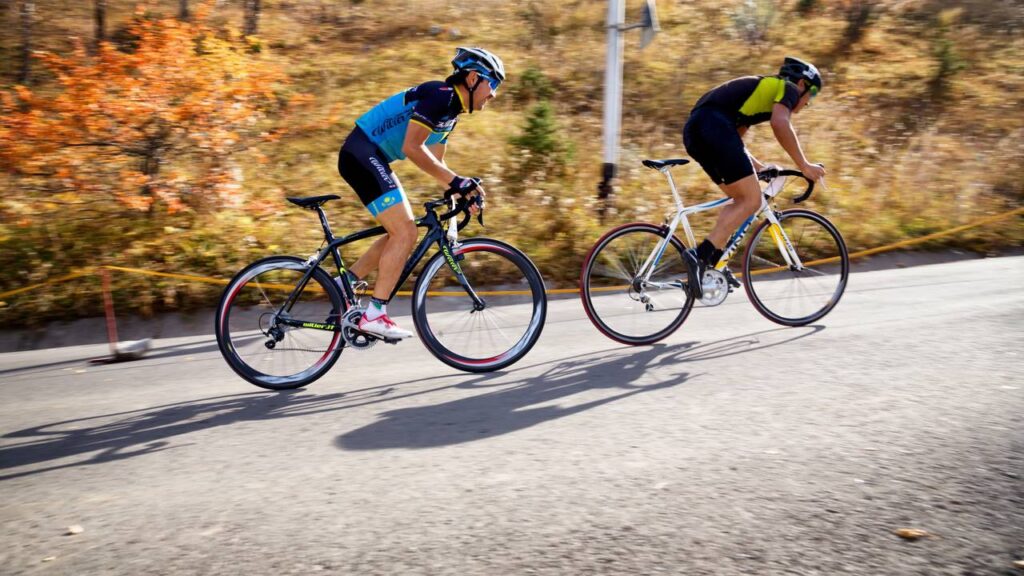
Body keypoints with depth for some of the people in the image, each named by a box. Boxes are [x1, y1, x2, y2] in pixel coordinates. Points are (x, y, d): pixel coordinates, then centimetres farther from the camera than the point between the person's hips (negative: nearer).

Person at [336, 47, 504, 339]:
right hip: (362, 154, -10)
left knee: (401, 233, 12)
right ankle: (374, 315, -10)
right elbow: (412, 147, -22)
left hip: (372, 159, 10)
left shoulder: (451, 109, 16)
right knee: (405, 233, -14)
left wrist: (463, 192, 12)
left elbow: (435, 162, 22)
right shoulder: (440, 95, -14)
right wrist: (456, 181, -20)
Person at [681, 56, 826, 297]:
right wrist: (804, 165, -4)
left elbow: (732, 139, 37)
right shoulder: (788, 88, 12)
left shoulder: (760, 89, 37)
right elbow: (780, 124, -10)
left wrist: (759, 167, 38)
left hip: (693, 129, 9)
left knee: (742, 199, 14)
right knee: (751, 201, -7)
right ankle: (700, 255, -21)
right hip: (714, 125, -9)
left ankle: (711, 264, 3)